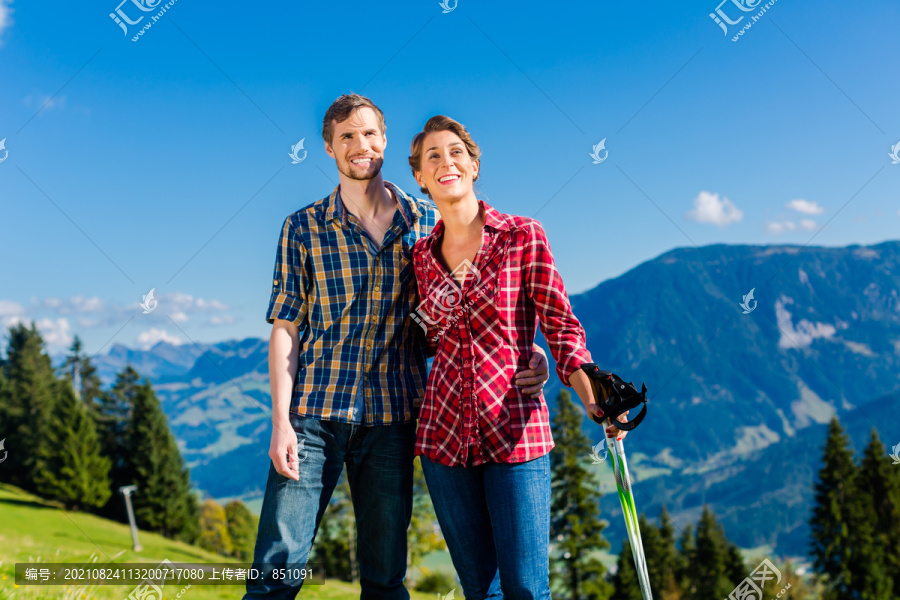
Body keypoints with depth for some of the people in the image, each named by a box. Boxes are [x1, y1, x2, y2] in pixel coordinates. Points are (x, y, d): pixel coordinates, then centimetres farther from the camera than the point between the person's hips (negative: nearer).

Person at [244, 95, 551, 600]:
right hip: (312, 414, -1)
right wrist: (281, 420, -7)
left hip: (392, 419, 1)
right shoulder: (303, 228, 5)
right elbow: (286, 328, 3)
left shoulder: (427, 223, 7)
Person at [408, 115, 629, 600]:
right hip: (444, 432, 4)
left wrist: (593, 400, -17)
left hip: (516, 430, -3)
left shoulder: (522, 236, -2)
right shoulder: (423, 256, 9)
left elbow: (561, 327, -6)